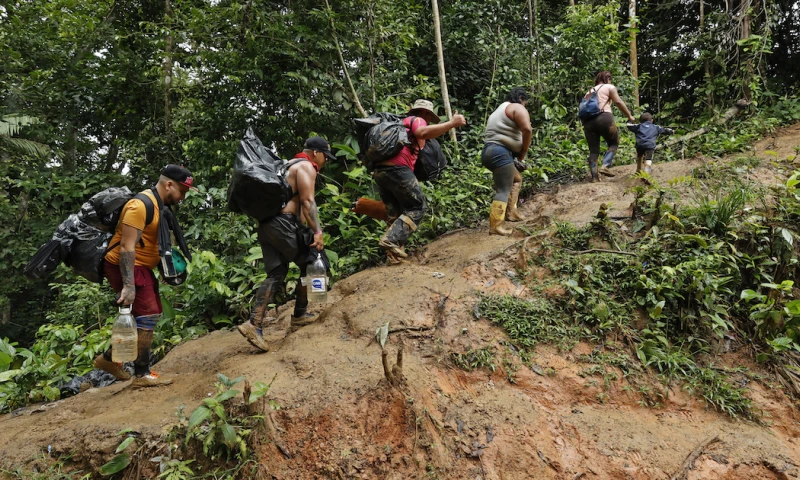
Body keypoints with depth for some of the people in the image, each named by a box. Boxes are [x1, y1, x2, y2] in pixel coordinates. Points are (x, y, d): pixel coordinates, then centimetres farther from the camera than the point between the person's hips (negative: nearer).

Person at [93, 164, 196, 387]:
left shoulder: (158, 205, 10)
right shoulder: (141, 205, -20)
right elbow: (126, 247, -26)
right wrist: (128, 286, -30)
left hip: (140, 267, 10)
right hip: (124, 267, -10)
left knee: (151, 314, 14)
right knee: (147, 315, -10)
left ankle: (109, 358, 26)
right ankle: (142, 374, 0)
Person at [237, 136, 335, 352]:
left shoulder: (289, 165, 28)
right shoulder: (306, 166, -1)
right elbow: (307, 202, -14)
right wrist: (317, 231, -18)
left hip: (266, 223, 9)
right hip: (284, 223, -9)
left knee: (275, 274, 7)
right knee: (310, 263, 7)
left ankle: (254, 324, -3)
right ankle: (299, 315, 14)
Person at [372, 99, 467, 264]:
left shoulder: (401, 123, 33)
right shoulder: (417, 120, 8)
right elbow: (423, 133, -16)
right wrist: (452, 123, -16)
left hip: (379, 170, 9)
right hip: (397, 169, -8)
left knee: (395, 213, 12)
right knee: (417, 208, 0)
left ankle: (393, 254, 3)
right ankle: (392, 240, -16)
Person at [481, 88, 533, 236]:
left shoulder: (499, 110, 30)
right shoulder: (517, 108, 1)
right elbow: (527, 129, -16)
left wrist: (518, 152, 17)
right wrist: (523, 153, -4)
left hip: (490, 151, 10)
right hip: (500, 153, -10)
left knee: (516, 179, 25)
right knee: (503, 190, -11)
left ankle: (511, 212, 22)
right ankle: (495, 226, -16)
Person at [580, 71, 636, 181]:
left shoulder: (589, 92, 28)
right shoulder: (609, 87, 12)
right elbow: (618, 102, -1)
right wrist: (629, 115, 3)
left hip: (588, 120, 5)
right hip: (603, 118, -5)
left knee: (593, 150, 7)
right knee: (614, 143, 11)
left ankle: (595, 177, 0)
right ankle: (605, 166, -12)